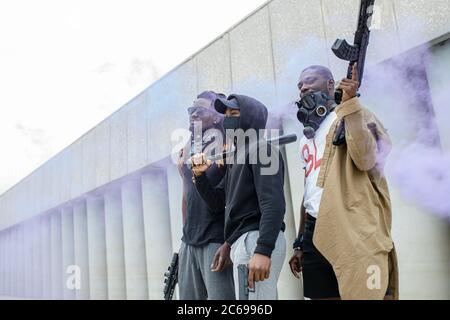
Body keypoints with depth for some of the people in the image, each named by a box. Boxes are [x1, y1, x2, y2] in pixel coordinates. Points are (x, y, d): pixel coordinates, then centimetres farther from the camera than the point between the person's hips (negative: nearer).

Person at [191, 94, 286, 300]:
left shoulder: (260, 149, -6)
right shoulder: (237, 157, 22)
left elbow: (273, 204, -18)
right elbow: (217, 202, 22)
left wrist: (263, 250, -27)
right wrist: (200, 175, 7)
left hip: (256, 240, -10)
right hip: (242, 241, 10)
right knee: (263, 297, 14)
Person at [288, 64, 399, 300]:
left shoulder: (356, 116, 4)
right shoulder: (306, 137, 23)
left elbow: (366, 159, -17)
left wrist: (350, 103, -13)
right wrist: (300, 243, 20)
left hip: (352, 230, -6)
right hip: (315, 234, 6)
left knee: (364, 293, -7)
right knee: (321, 295, 6)